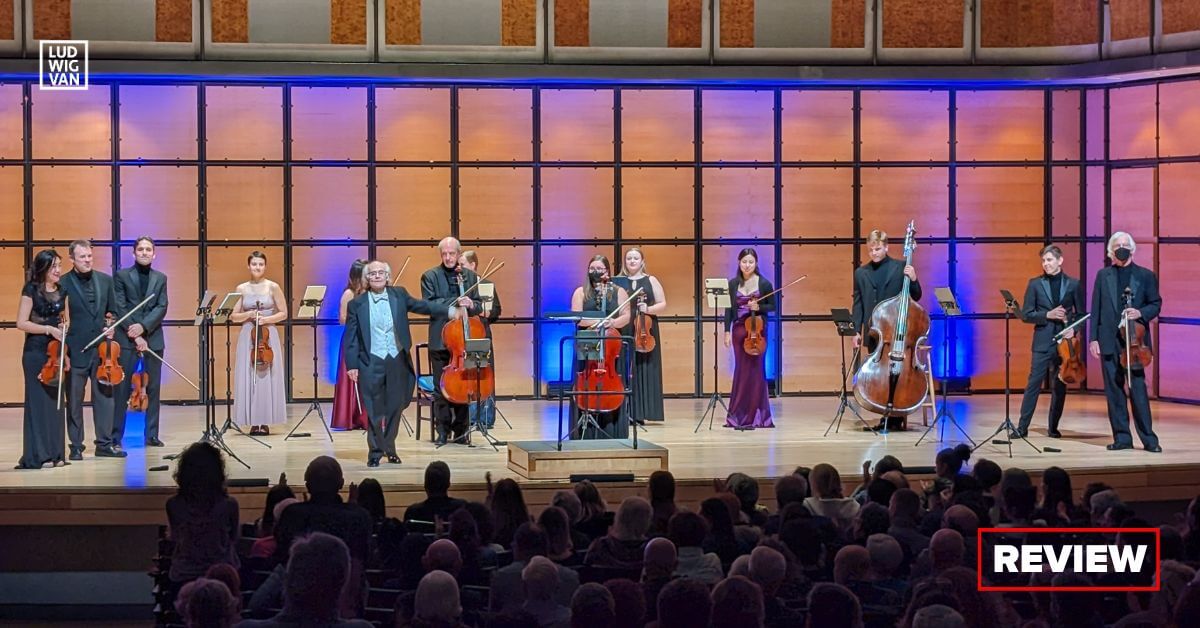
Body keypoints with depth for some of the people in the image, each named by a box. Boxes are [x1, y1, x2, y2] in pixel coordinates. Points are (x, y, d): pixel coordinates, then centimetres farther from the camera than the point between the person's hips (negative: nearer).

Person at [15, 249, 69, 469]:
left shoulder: (61, 291, 10)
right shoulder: (31, 290, -6)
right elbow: (22, 323, -11)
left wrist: (64, 329, 1)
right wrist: (48, 329, -18)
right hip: (36, 352, -6)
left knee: (57, 401, 6)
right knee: (37, 401, -5)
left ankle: (56, 453, 11)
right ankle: (34, 456, -2)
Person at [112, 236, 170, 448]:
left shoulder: (160, 278, 11)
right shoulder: (121, 275, 3)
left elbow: (162, 308, 1)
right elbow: (120, 308, -4)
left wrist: (143, 326, -14)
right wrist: (134, 334, -13)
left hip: (153, 338, 3)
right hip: (127, 338, -3)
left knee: (153, 388, 5)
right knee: (122, 388, -3)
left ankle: (151, 434, 10)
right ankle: (116, 435, 0)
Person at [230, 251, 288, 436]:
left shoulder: (273, 287, 2)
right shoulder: (242, 289, 7)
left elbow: (283, 313, 3)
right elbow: (233, 316, 8)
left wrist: (266, 319, -12)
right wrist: (249, 314, -10)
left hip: (268, 335, -2)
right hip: (247, 337, 2)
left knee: (267, 378, -3)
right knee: (248, 379, -2)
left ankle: (266, 422, 2)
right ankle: (254, 422, 2)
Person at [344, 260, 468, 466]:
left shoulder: (399, 295, 5)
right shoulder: (357, 304, -1)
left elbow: (423, 306, -1)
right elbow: (350, 338, -1)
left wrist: (450, 310, -14)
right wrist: (352, 365, -6)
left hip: (397, 361, 3)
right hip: (371, 363, -3)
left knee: (395, 408, 10)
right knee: (374, 411, 2)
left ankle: (390, 449, 25)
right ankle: (375, 452, 13)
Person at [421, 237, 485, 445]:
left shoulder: (470, 276, 9)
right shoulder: (430, 276, 1)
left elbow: (478, 307, 10)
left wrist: (471, 305, -13)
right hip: (440, 340, -2)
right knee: (441, 387, 1)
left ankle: (460, 430, 13)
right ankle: (443, 431, 8)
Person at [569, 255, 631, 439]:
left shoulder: (619, 291, 7)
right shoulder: (581, 292, 6)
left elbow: (626, 317, -1)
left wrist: (612, 323, -21)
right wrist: (597, 322, -20)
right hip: (586, 347, 0)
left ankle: (613, 436, 2)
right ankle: (586, 436, -1)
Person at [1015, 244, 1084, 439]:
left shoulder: (1073, 284, 5)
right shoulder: (1035, 284, 3)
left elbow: (1081, 313, 9)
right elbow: (1026, 314, 1)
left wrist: (1073, 328, -10)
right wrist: (1048, 315, -13)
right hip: (1042, 342, -1)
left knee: (1059, 386, 6)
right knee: (1033, 384, -5)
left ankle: (1053, 427, 16)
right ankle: (1022, 427, -3)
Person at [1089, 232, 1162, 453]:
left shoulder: (1145, 275, 6)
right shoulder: (1103, 275, 10)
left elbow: (1156, 304, 7)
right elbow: (1096, 309, 7)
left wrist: (1140, 313, -14)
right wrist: (1094, 338, 1)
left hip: (1134, 339, -2)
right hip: (1109, 341, 2)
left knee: (1137, 388, -7)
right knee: (1114, 389, 3)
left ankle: (1148, 438, -2)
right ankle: (1122, 437, 9)